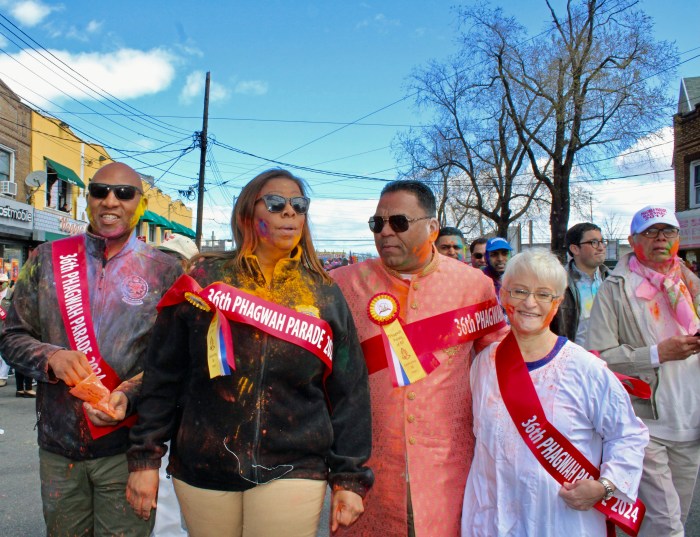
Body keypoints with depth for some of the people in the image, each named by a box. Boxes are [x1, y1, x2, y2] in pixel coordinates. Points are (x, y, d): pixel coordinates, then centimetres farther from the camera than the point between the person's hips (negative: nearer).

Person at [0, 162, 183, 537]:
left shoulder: (165, 272, -3)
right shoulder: (47, 260, 4)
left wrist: (130, 394, -20)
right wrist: (50, 357, -14)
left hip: (127, 448, -2)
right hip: (57, 445, 3)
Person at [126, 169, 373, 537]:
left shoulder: (325, 296, 0)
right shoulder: (205, 280, -2)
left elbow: (349, 393, 2)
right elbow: (163, 375, 1)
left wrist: (349, 478, 1)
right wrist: (145, 456, 0)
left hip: (291, 472, 0)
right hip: (202, 469, 1)